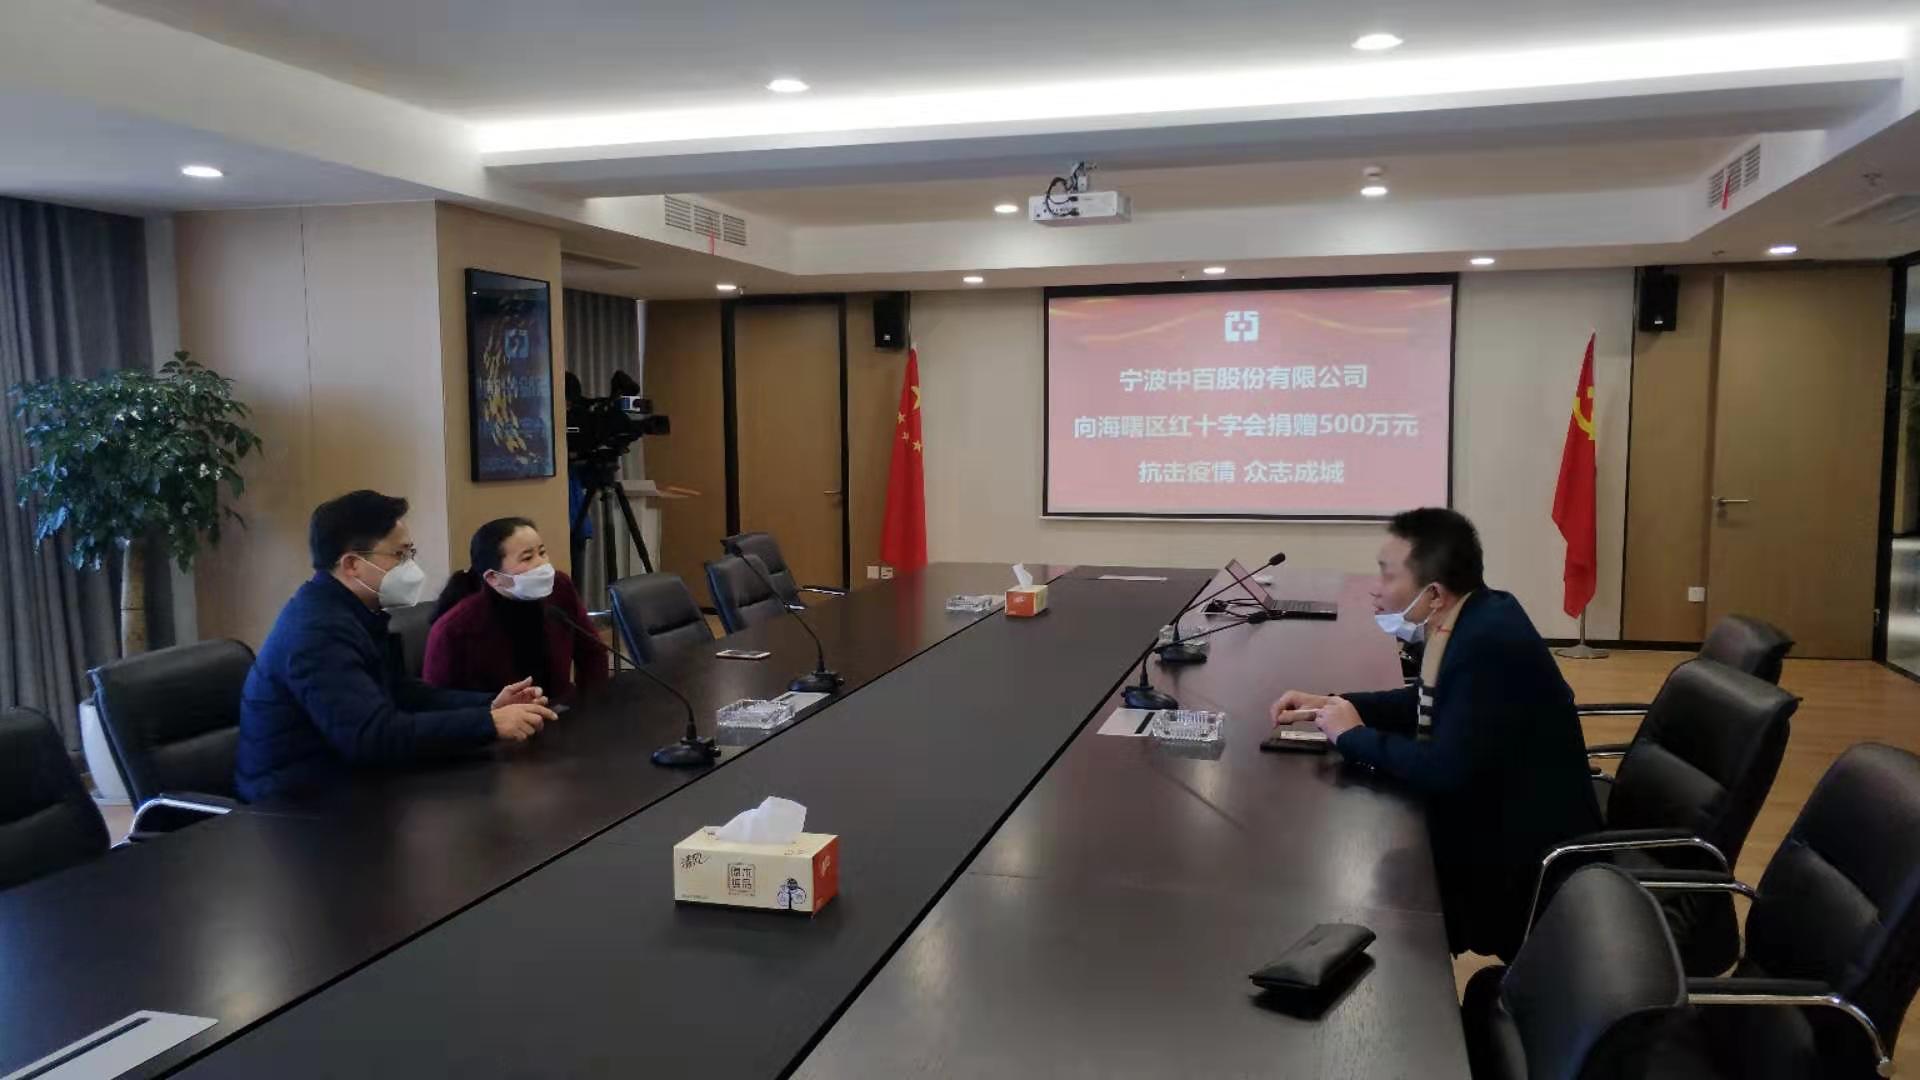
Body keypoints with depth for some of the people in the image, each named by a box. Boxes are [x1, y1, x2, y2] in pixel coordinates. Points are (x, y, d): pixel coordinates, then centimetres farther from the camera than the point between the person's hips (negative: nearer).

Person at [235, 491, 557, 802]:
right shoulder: (318, 630, -24)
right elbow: (373, 736, -32)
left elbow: (399, 691, 12)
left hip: (342, 780, 9)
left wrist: (487, 705, -1)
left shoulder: (355, 611, 7)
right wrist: (488, 723, -30)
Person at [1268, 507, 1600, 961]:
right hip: (1499, 825, 8)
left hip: (1528, 860, -8)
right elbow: (1428, 702, 15)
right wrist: (1331, 704, 3)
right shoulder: (1472, 620, 0)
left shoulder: (1489, 644, -28)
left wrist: (1353, 736, -17)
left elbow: (1446, 771, -32)